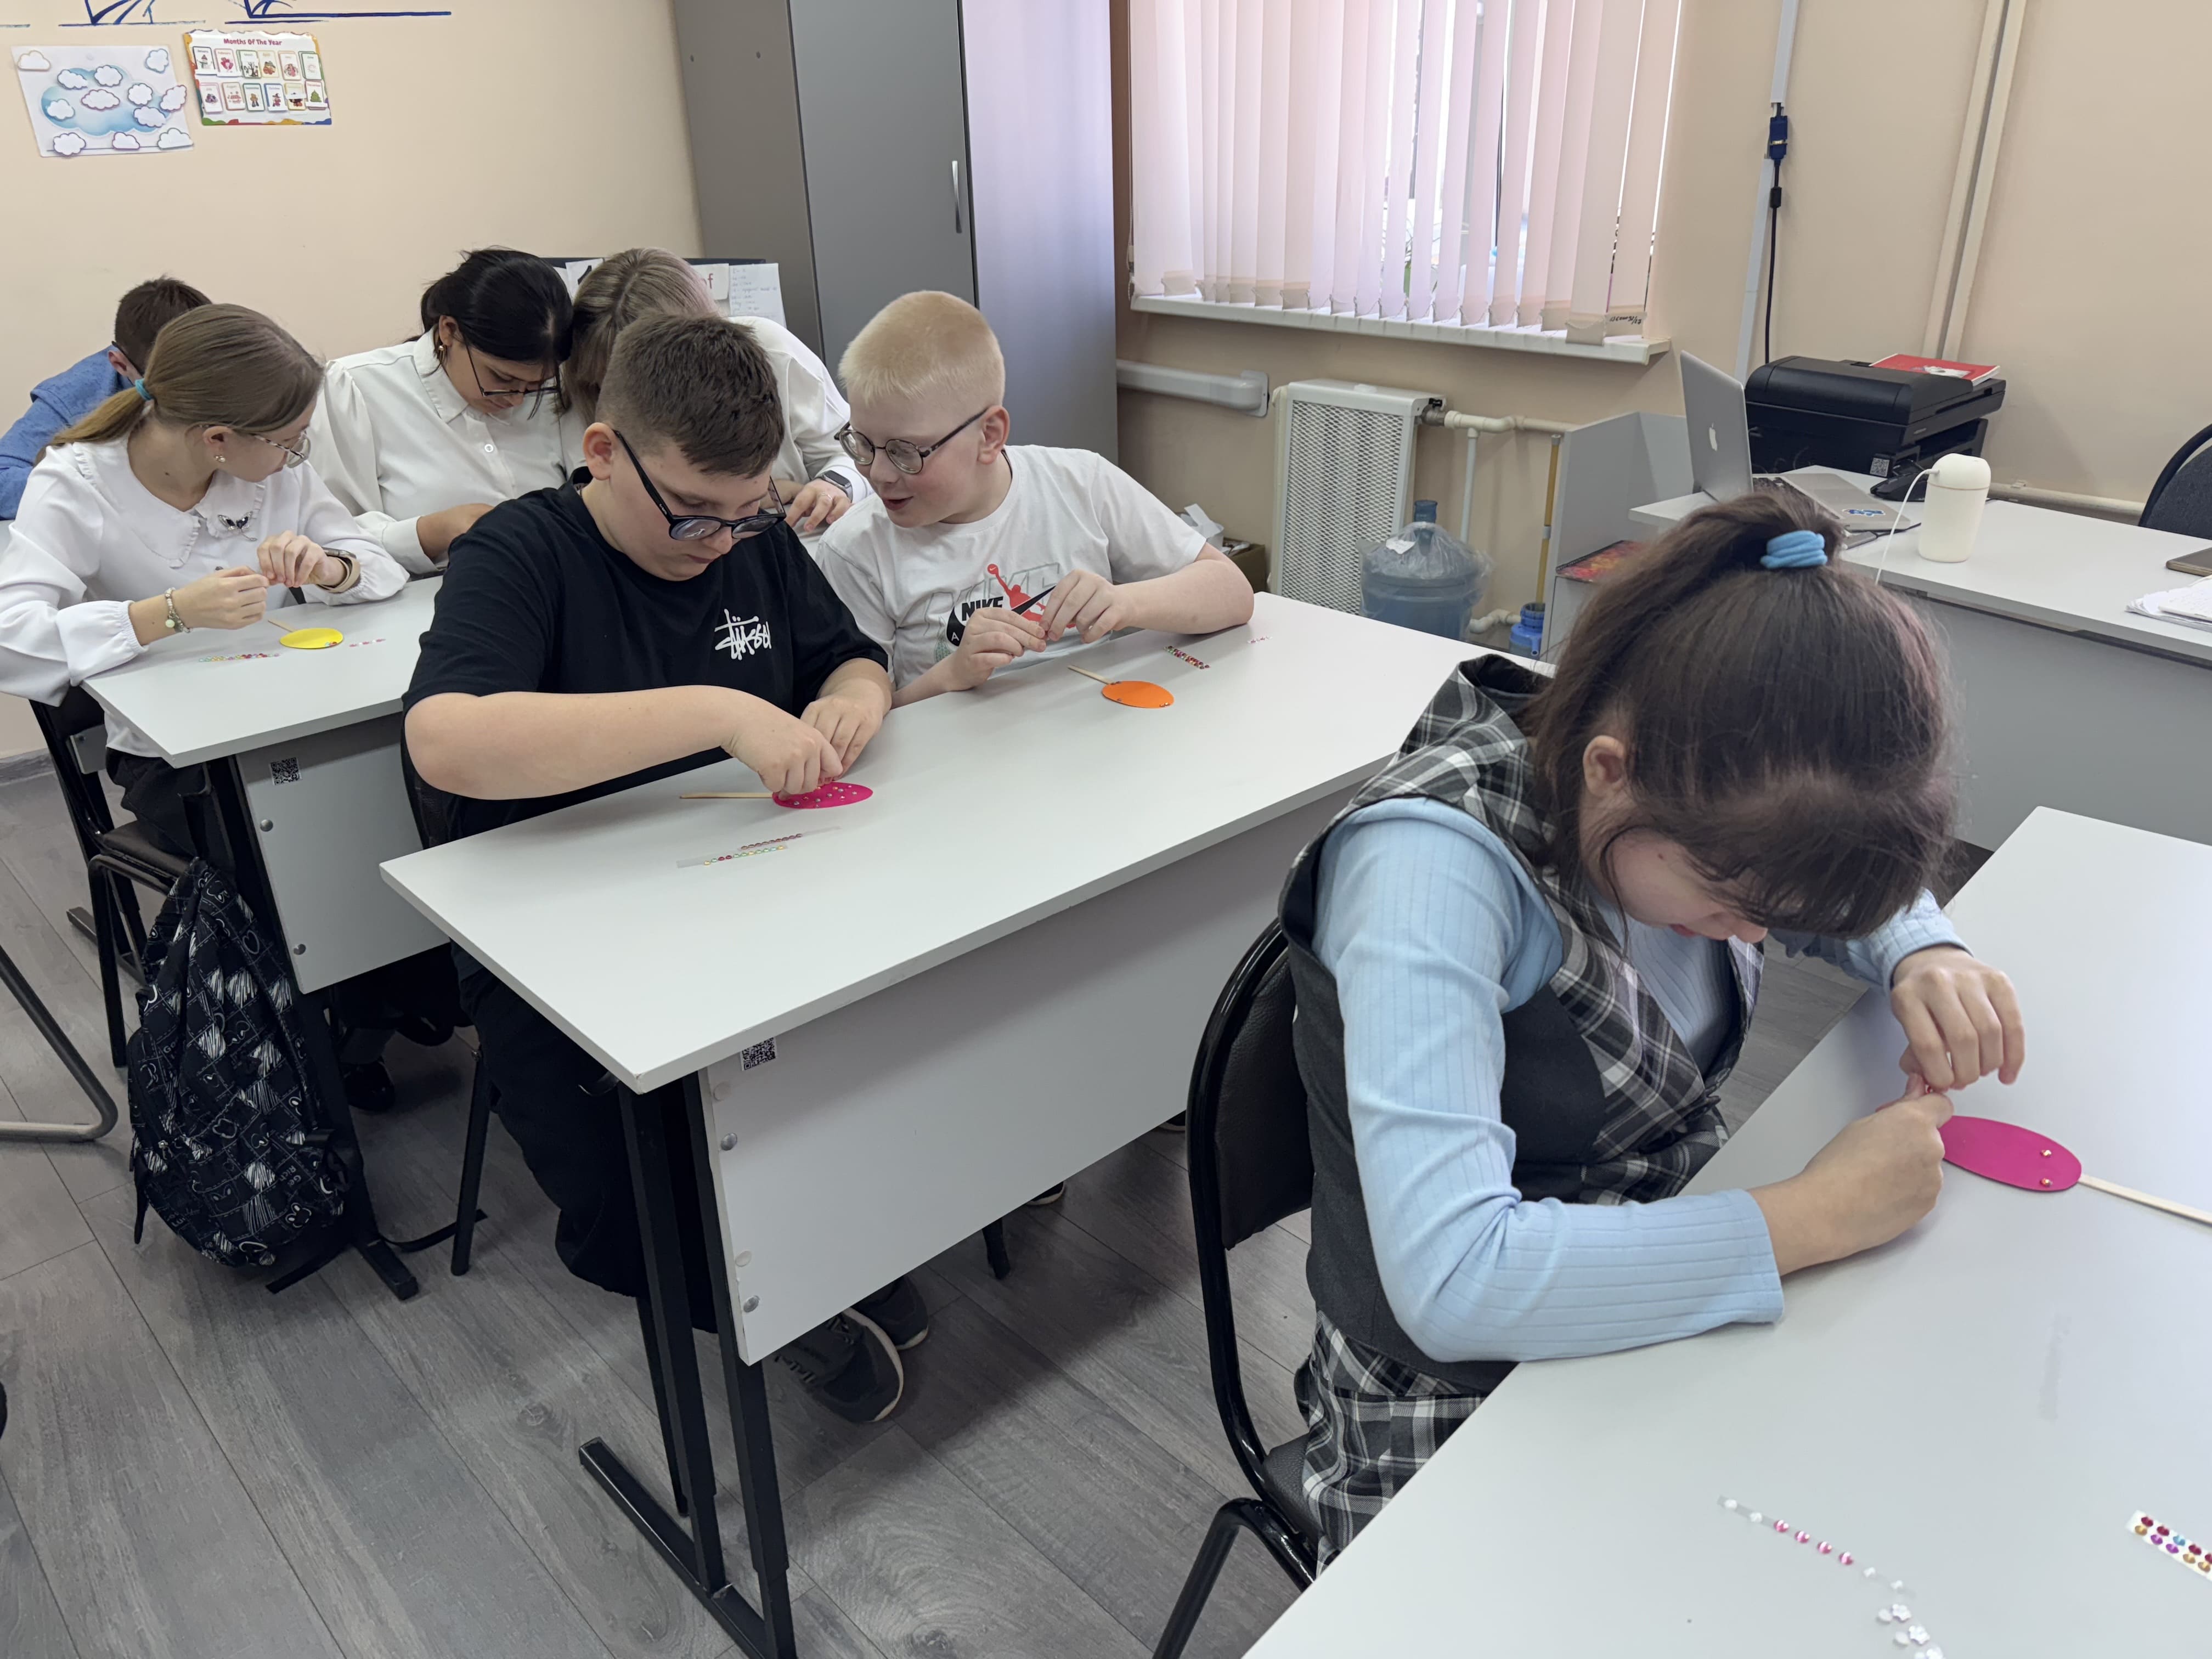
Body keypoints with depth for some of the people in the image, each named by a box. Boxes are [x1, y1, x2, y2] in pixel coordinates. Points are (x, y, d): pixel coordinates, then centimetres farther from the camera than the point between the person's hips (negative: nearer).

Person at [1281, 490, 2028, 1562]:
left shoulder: (1696, 801, -10)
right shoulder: (1430, 860, -30)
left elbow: (1859, 888, 13)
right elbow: (1452, 1277, -38)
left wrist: (1925, 959, -10)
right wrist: (1812, 1217, -29)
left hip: (1675, 1301, 6)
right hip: (1462, 1415, -6)